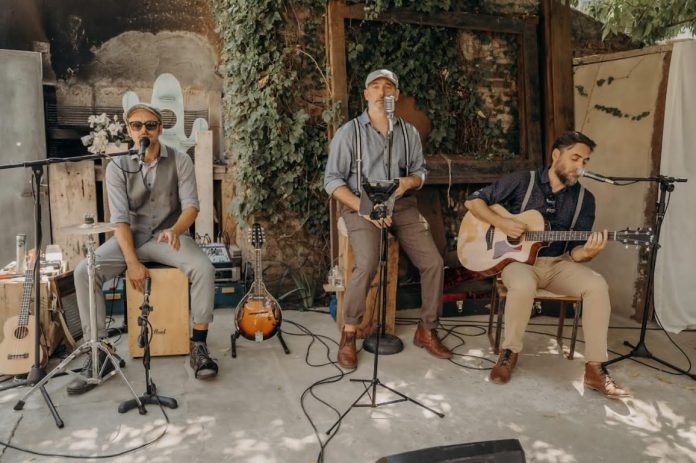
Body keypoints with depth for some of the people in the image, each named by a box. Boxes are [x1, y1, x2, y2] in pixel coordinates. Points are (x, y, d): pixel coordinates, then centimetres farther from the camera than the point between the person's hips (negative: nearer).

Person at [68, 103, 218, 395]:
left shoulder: (180, 161, -4)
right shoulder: (117, 166, -3)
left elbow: (191, 205, -10)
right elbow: (119, 217, -11)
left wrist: (175, 231, -33)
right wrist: (132, 262, -22)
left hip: (168, 235, -1)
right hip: (131, 236, 2)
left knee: (204, 269, -30)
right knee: (84, 271, -22)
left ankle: (198, 345, -14)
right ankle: (99, 353, -11)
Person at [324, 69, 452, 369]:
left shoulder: (409, 132, 12)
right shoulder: (349, 132, -1)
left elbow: (420, 171, 17)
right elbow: (332, 180, -4)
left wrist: (409, 181, -9)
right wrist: (363, 207, -17)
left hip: (402, 205, 4)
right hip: (359, 206, -4)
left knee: (433, 262, -11)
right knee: (367, 264, -29)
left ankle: (426, 330, 10)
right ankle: (348, 335, -10)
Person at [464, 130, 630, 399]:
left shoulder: (584, 199, 4)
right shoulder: (522, 182, -3)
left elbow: (574, 252, 1)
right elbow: (473, 201, -2)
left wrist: (587, 252, -24)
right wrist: (501, 223, -18)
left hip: (558, 264, 4)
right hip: (517, 259, -3)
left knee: (596, 285, -25)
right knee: (523, 285, -37)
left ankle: (595, 369, -13)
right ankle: (509, 352, -11)